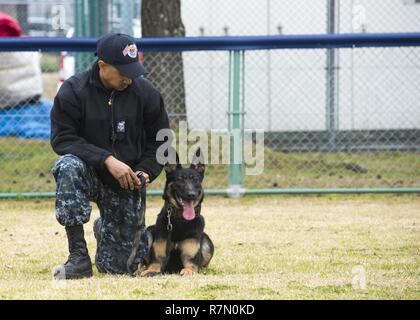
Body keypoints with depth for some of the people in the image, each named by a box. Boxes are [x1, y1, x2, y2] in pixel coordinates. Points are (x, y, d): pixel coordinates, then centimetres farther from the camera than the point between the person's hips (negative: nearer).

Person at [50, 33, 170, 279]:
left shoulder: (146, 92, -5)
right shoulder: (73, 91, -13)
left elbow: (159, 141, 6)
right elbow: (62, 139, -17)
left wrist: (146, 171, -12)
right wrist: (107, 160, -28)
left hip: (126, 184, 2)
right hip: (90, 173, -2)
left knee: (117, 267, -1)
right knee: (69, 166, -39)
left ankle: (104, 230, 38)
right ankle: (79, 257, -31)